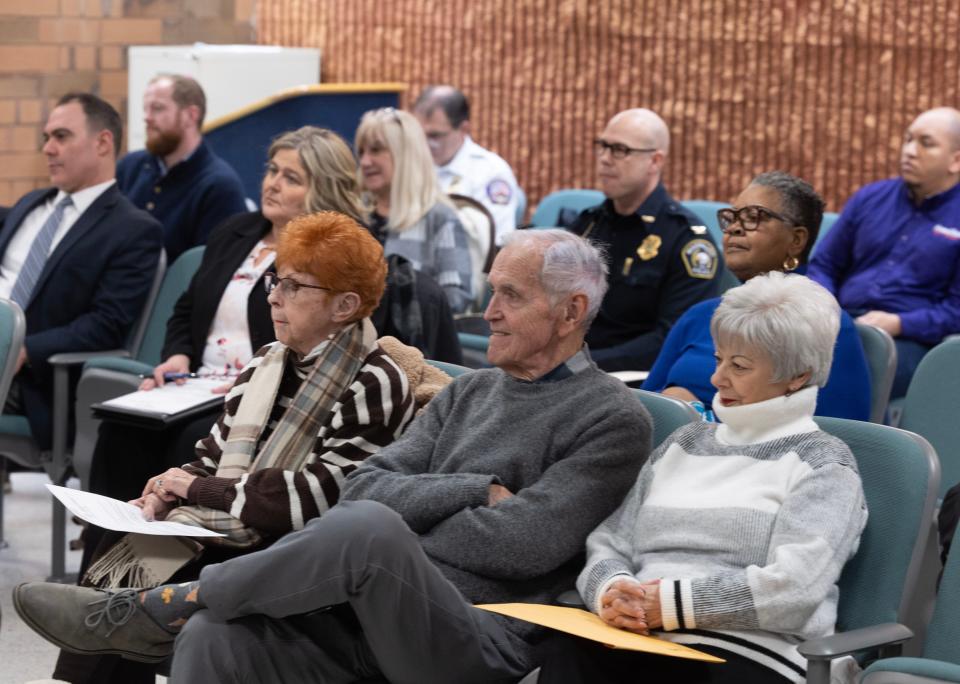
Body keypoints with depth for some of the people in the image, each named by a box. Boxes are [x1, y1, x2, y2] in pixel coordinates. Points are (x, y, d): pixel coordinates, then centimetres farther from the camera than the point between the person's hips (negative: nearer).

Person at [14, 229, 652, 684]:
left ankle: (154, 611, -19)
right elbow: (364, 487, 12)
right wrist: (475, 492, -3)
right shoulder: (470, 392, 23)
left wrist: (388, 534, -1)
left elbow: (527, 543, -11)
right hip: (368, 608, 7)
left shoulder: (614, 418, 1)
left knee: (368, 529, -35)